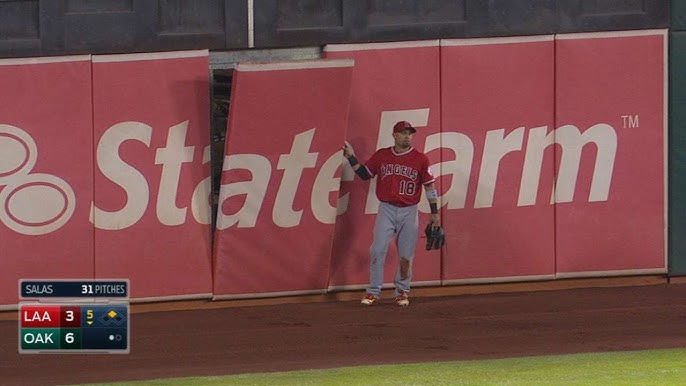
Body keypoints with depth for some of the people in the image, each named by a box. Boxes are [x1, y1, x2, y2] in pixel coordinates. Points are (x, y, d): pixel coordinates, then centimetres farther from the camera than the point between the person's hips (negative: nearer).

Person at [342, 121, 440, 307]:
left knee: (406, 255, 3)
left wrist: (434, 212, 2)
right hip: (386, 209, 1)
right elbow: (364, 174, 12)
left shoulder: (420, 159, 1)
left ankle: (402, 292, 17)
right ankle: (373, 292, 0)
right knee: (377, 251, -7)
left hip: (409, 212, -1)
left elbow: (429, 186, 4)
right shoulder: (381, 156, 6)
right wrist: (351, 158, 0)